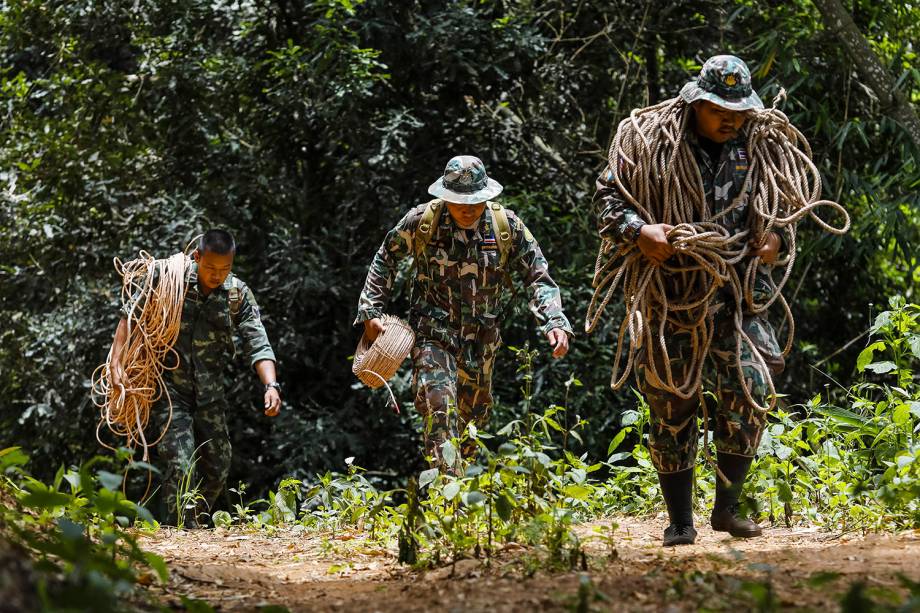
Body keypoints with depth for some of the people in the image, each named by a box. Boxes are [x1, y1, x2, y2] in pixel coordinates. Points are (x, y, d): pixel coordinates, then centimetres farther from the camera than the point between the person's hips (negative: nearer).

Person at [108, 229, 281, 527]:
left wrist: (271, 385, -26)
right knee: (180, 463, -17)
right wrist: (116, 362, -12)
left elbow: (258, 344, -10)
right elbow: (130, 315, -3)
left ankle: (194, 521, 26)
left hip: (210, 391, 4)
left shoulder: (238, 294, -5)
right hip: (170, 387, -4)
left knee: (217, 468, 7)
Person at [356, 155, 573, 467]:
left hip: (482, 338, 3)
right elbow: (385, 261, 5)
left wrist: (554, 322, -17)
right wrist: (371, 311, 0)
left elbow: (538, 276, -3)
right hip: (434, 333, -3)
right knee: (439, 407, -22)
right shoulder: (422, 220, -10)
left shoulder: (507, 225, -7)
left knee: (474, 415, 14)